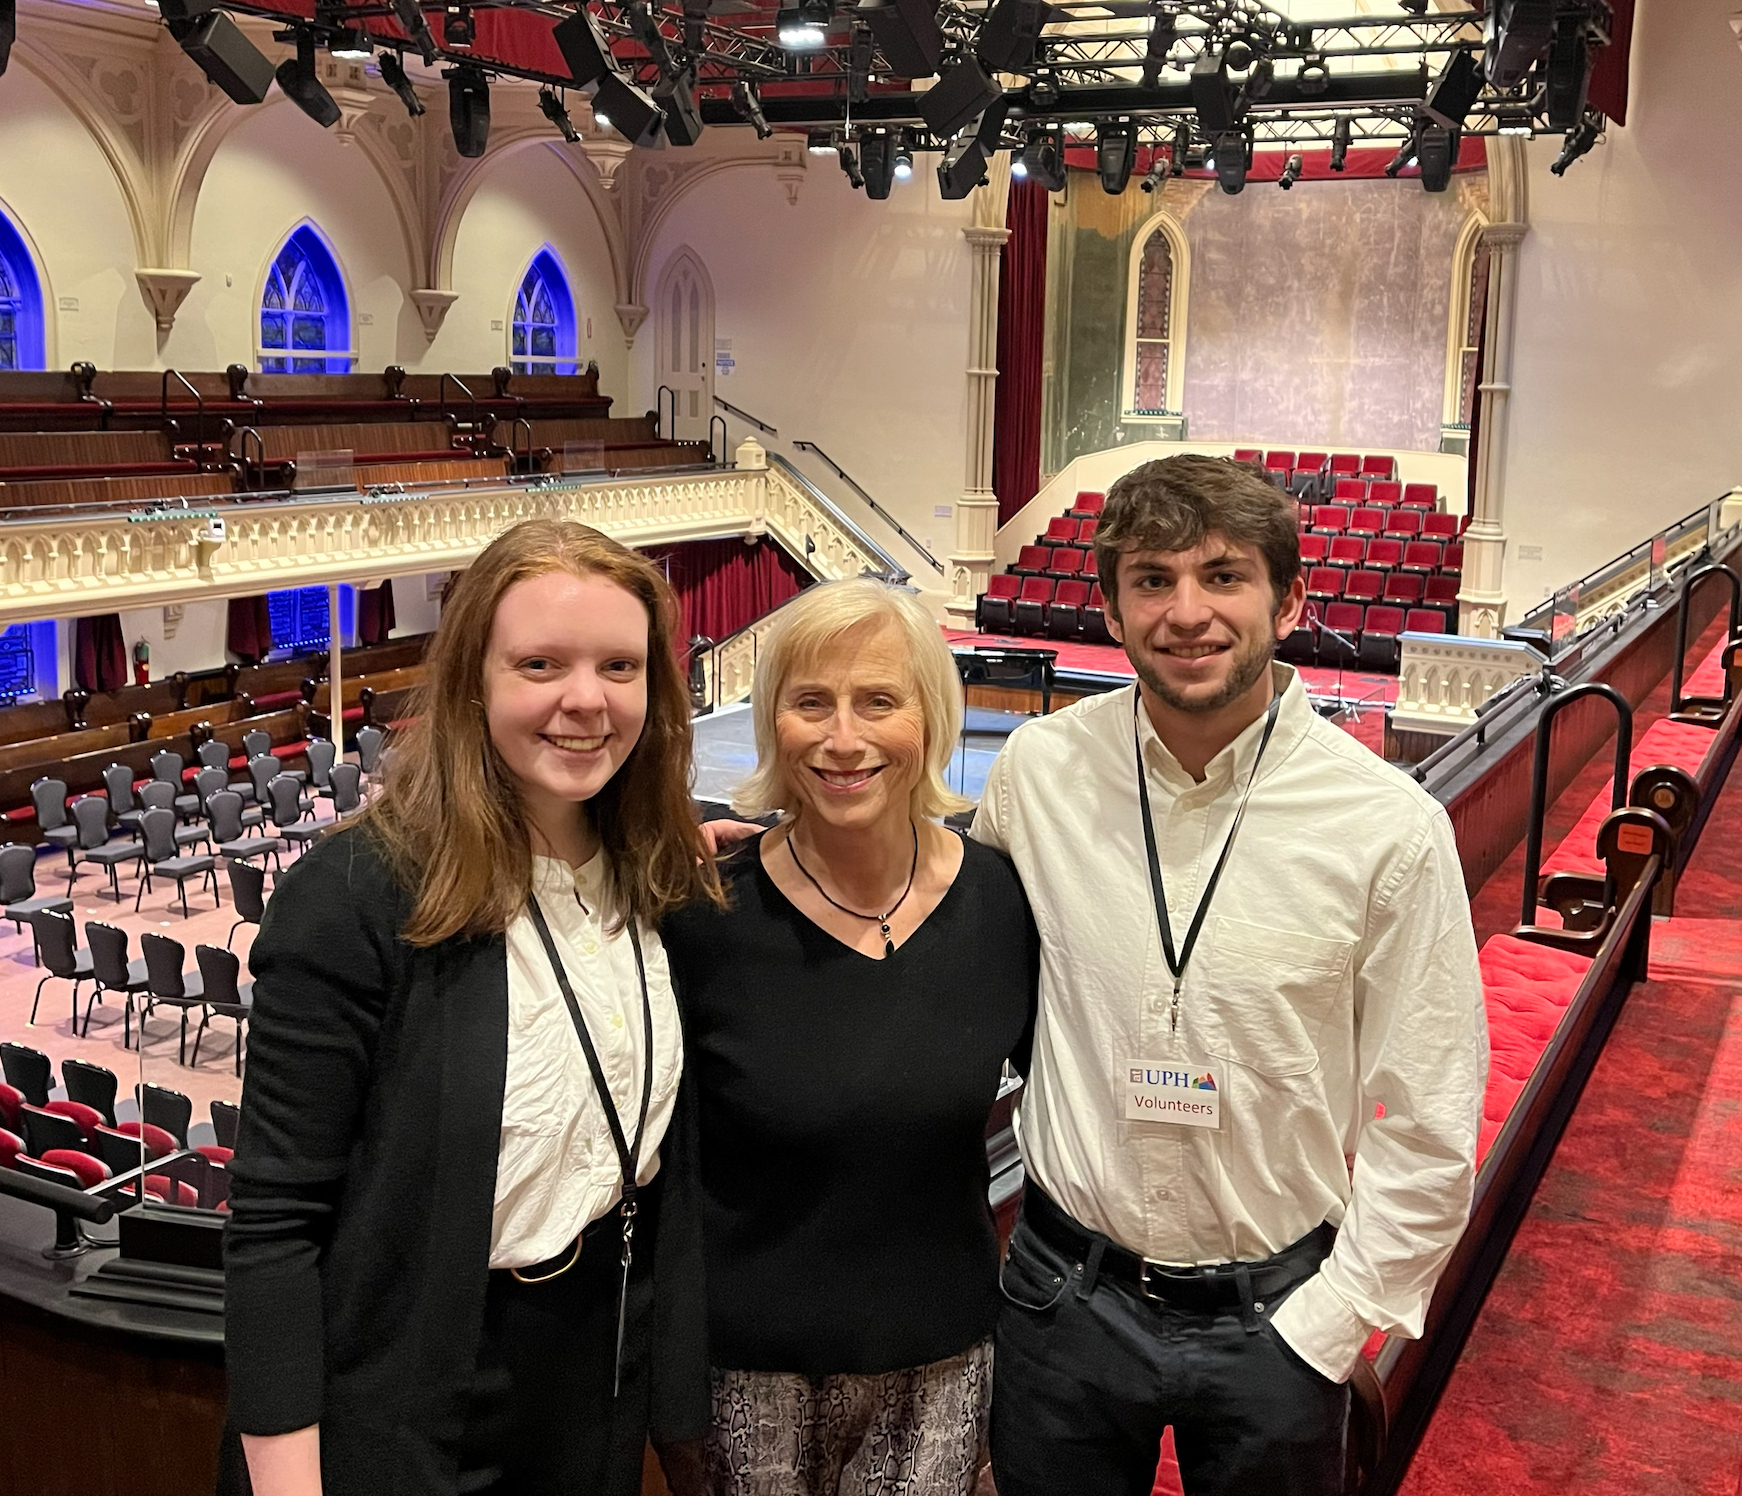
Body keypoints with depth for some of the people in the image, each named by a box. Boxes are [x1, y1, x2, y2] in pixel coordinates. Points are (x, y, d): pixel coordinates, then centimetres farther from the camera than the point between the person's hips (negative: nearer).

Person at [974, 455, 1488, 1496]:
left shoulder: (1392, 826, -14)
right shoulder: (1037, 772, -8)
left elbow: (1424, 1134, -7)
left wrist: (1324, 1327, -6)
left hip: (1275, 1317, -1)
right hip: (1068, 1293, 2)